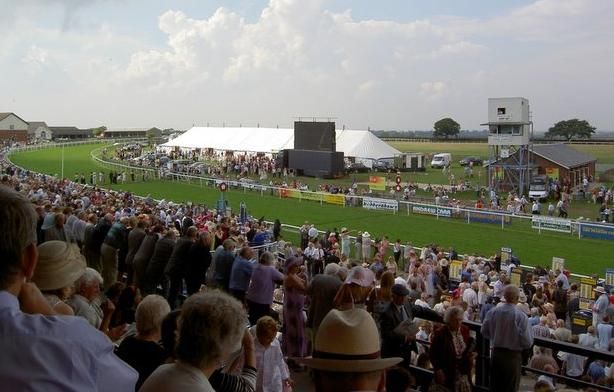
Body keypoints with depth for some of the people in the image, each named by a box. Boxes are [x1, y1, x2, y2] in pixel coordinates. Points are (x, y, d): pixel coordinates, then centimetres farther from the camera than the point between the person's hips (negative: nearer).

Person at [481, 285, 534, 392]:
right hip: (513, 356, -4)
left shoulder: (492, 312, -8)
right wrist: (530, 331, 2)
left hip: (496, 354, 4)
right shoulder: (521, 317, -20)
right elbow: (527, 343, -17)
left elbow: (484, 332, 4)